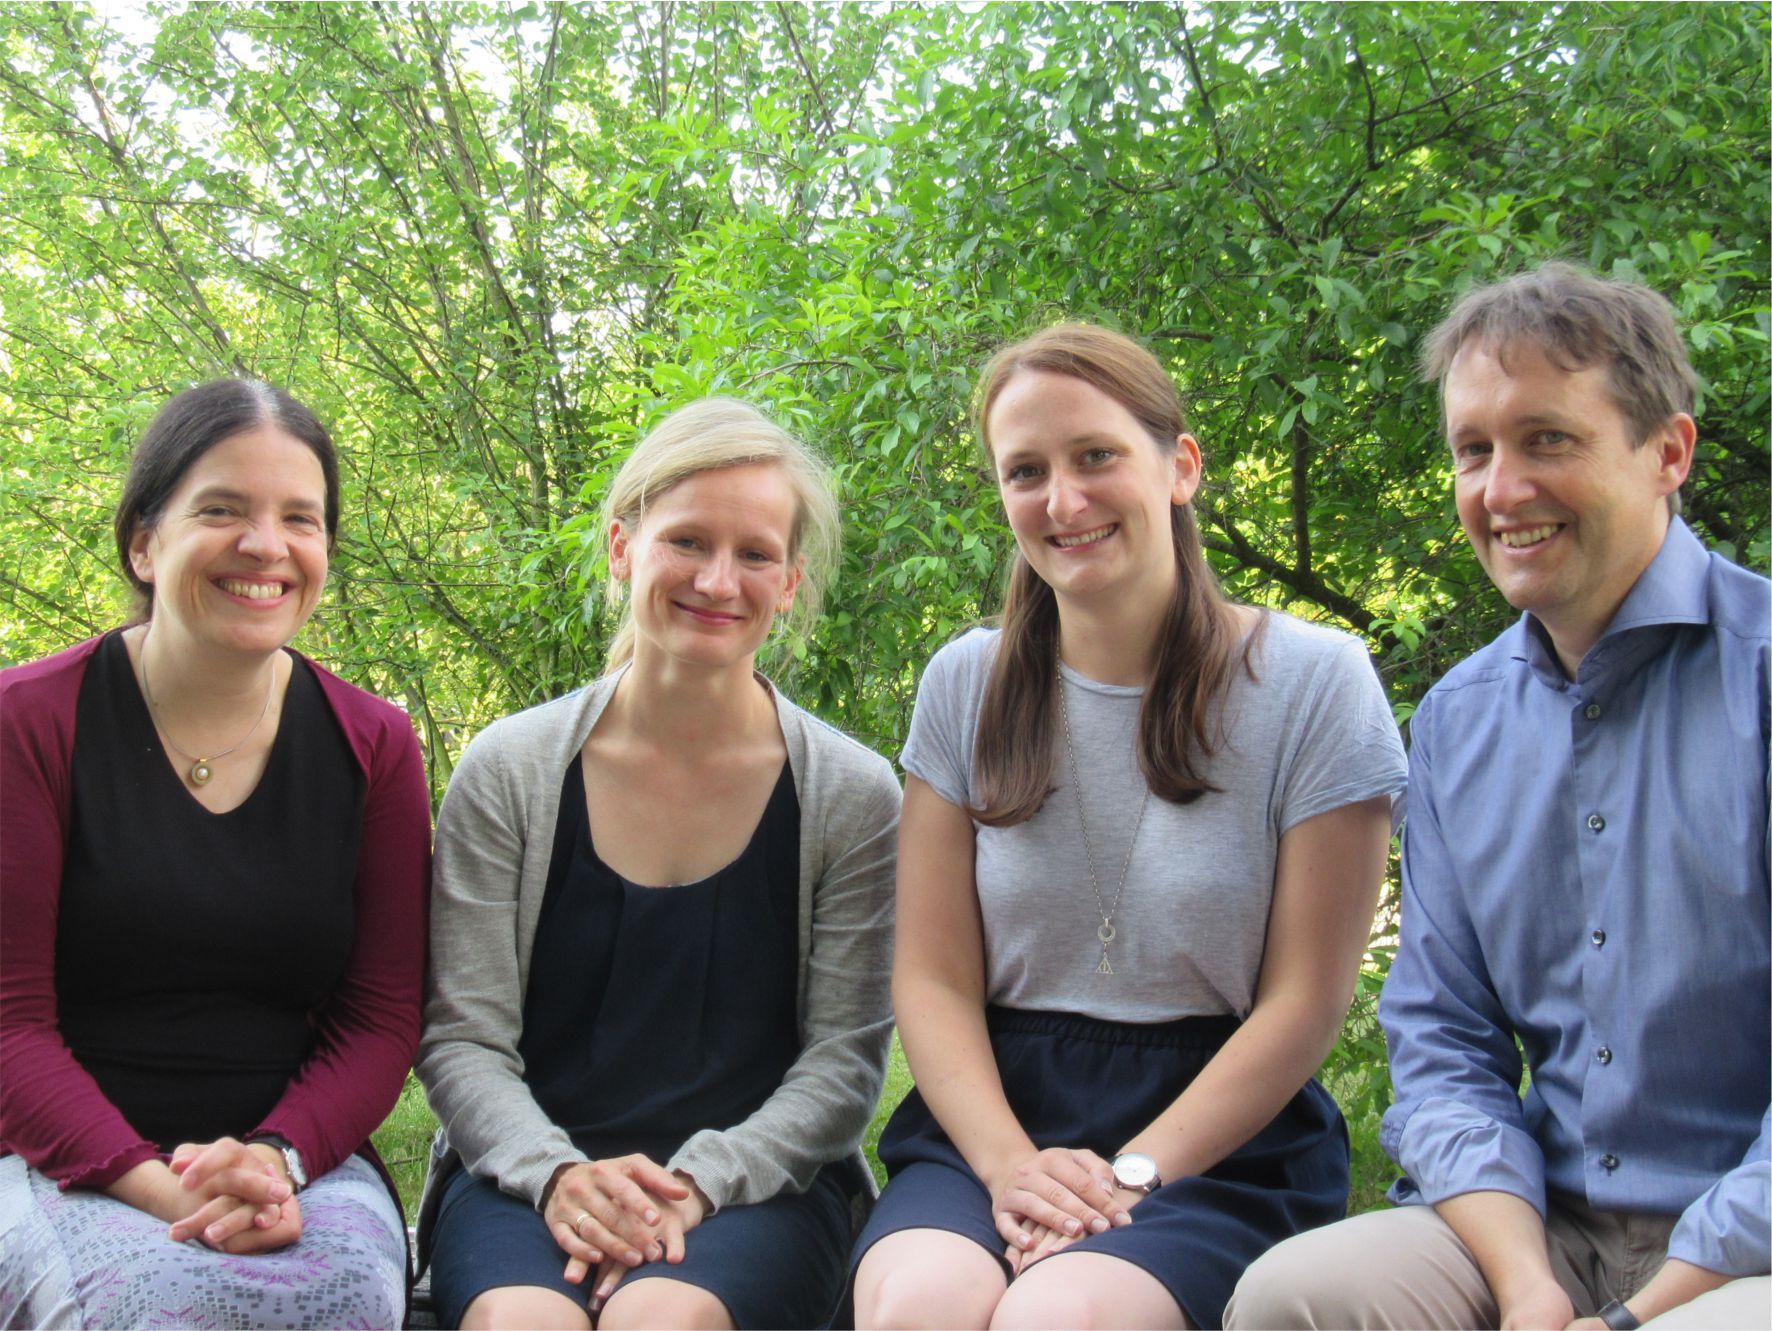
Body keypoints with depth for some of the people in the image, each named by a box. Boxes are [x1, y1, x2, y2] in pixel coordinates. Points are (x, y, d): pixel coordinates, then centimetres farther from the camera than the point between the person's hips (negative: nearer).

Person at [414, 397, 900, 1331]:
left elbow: (845, 1057, 0)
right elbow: (460, 1042, 2)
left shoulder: (850, 794, 0)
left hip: (751, 1185, 0)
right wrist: (556, 1174, -17)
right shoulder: (510, 773, 2)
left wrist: (698, 1182, -15)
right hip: (531, 1174, 1)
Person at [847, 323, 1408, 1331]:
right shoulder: (966, 686, 8)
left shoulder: (1316, 682, -1)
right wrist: (1009, 1163, -13)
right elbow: (933, 979, 4)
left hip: (1221, 1139, -2)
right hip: (994, 1115, 2)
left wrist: (1130, 1175, -13)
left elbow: (1305, 1001, -4)